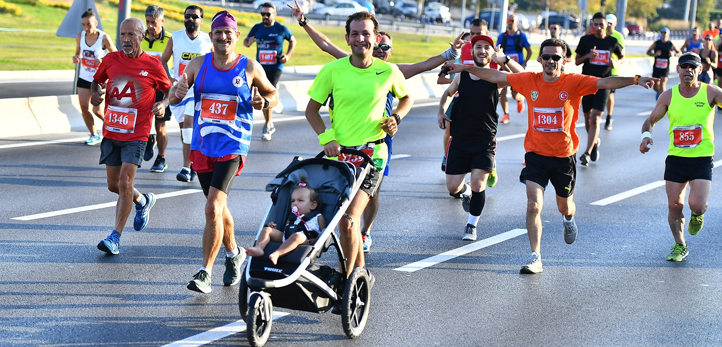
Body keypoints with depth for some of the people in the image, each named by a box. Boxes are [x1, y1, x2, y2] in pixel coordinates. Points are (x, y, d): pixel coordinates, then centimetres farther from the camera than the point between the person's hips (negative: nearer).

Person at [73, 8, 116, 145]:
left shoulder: (104, 37, -16)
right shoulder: (80, 36, -3)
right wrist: (76, 58, -10)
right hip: (84, 77, 5)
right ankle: (94, 135, 15)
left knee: (97, 110, -7)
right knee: (84, 108, -1)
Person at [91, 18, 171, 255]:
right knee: (114, 185, 11)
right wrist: (95, 93, -2)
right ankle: (143, 201, 42)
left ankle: (115, 237, -9)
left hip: (136, 135, -5)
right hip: (111, 133, 5)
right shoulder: (111, 59, 3)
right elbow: (97, 80, 20)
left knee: (125, 183, -14)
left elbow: (169, 90, 7)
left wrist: (163, 104, -14)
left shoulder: (152, 66, -6)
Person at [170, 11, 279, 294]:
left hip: (232, 146, -4)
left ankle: (205, 273, -14)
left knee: (213, 208, -17)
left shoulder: (250, 67, 1)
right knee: (218, 208, 15)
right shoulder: (199, 64, 7)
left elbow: (273, 93, 14)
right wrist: (178, 91, -15)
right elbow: (172, 98, 10)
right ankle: (233, 254, 40)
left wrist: (264, 102, -9)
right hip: (202, 145, 4)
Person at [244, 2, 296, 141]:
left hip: (275, 67, -4)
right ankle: (270, 124, 25)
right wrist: (249, 41, -13)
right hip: (260, 66, 4)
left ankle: (267, 127, -8)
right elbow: (245, 42, 12)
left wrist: (288, 55, -1)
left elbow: (293, 41, 13)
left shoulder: (281, 29, -2)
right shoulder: (257, 28, 5)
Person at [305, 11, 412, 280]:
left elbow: (407, 98, 20)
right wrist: (327, 138, -8)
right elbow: (312, 110, 6)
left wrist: (396, 118, 1)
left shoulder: (389, 72, -1)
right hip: (338, 152, 3)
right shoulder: (332, 70, -2)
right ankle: (360, 270, 34)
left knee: (347, 220, -17)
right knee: (347, 220, 14)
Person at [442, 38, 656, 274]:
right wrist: (465, 68, 4)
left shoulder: (574, 82, -11)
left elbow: (606, 82, -21)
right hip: (536, 154, 0)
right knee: (533, 206, -13)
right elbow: (496, 77, 3)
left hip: (564, 156, 0)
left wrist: (635, 80, -34)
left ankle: (569, 220, 57)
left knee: (564, 207, 18)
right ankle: (536, 259, -7)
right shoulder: (529, 81, -5)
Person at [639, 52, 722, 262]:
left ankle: (697, 216, 24)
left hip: (702, 159, -2)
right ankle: (679, 246, 25)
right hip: (676, 158, 2)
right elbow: (650, 120, 10)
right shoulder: (668, 96, 2)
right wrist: (646, 136, -11)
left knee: (697, 204, -15)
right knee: (674, 205, 3)